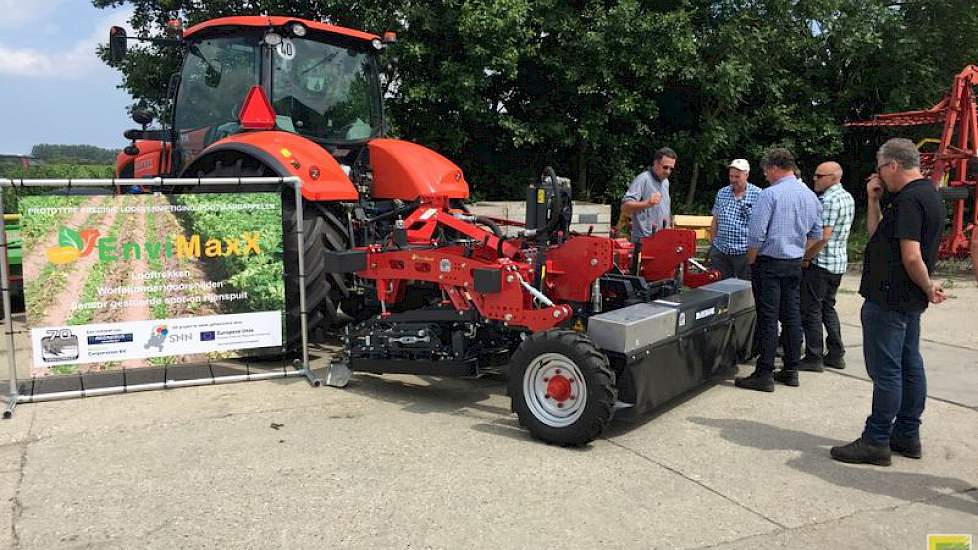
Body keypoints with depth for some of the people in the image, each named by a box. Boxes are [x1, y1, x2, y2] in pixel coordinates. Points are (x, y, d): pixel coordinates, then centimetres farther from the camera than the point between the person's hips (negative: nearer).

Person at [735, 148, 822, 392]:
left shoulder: (770, 194, -15)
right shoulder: (810, 196, 9)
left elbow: (756, 234, -17)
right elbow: (816, 233, 15)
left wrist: (751, 262, -5)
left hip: (769, 263, -7)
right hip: (795, 264, 7)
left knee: (768, 319, -4)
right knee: (792, 316, 12)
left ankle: (764, 375, -1)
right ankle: (791, 370, 20)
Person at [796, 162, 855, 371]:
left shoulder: (829, 199, -18)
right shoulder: (848, 197, 13)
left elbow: (823, 236, -24)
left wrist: (806, 257, -14)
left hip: (820, 262, -10)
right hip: (839, 262, 10)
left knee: (812, 311, -1)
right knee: (828, 307, 18)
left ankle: (814, 358, 4)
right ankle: (836, 355, 22)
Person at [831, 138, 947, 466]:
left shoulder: (908, 199, -18)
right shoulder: (928, 194, 15)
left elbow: (912, 257, -24)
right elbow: (878, 235, 17)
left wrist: (928, 288, -10)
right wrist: (874, 200, 8)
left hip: (889, 299, -11)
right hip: (909, 300, 11)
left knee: (885, 370, -4)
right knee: (909, 365, 15)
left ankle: (876, 441, 3)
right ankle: (907, 435, 25)